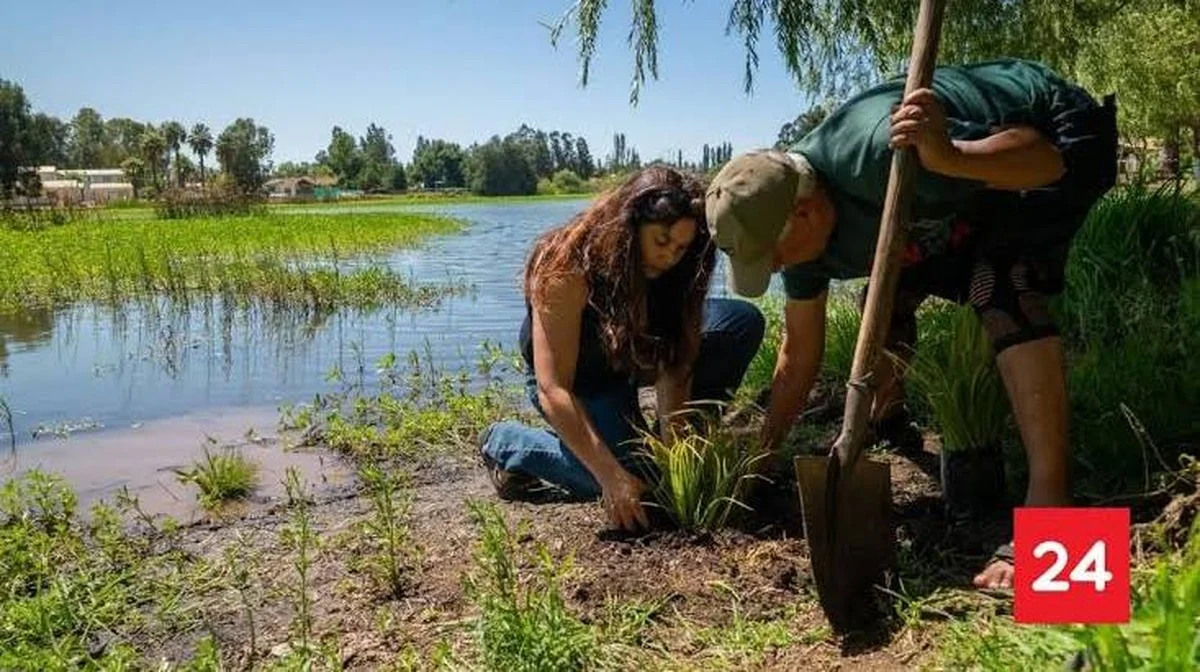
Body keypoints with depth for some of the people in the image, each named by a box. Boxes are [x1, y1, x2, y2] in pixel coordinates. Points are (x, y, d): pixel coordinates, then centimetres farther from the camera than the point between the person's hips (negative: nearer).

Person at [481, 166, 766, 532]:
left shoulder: (667, 271, -19)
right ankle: (507, 444, -4)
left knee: (744, 322, -10)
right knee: (631, 484, -27)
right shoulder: (567, 271, -35)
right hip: (575, 378, -5)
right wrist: (612, 477, -43)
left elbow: (673, 365, -20)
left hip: (634, 357, 6)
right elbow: (553, 390, -37)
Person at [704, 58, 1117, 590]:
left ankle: (1049, 506, -28)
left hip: (1057, 142, -7)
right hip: (971, 190, 7)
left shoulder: (882, 149, -40)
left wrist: (949, 158, -55)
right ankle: (881, 415, 33)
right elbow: (800, 353, -4)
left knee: (1001, 288, -30)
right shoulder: (803, 232, -13)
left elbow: (1044, 157, -35)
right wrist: (762, 454, 1)